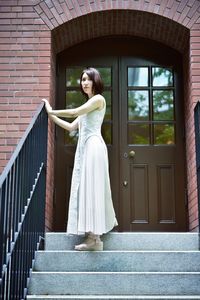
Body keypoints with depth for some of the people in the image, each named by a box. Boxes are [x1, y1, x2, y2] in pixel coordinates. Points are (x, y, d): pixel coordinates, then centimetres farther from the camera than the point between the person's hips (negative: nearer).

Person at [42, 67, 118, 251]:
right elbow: (71, 127, 20)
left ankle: (94, 238, -14)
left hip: (93, 146, -9)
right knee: (85, 188, 9)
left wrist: (52, 111, -2)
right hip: (84, 148, 9)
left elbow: (74, 112, -12)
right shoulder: (88, 104, 23)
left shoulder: (98, 99, -2)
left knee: (91, 188, -13)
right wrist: (52, 116, 16)